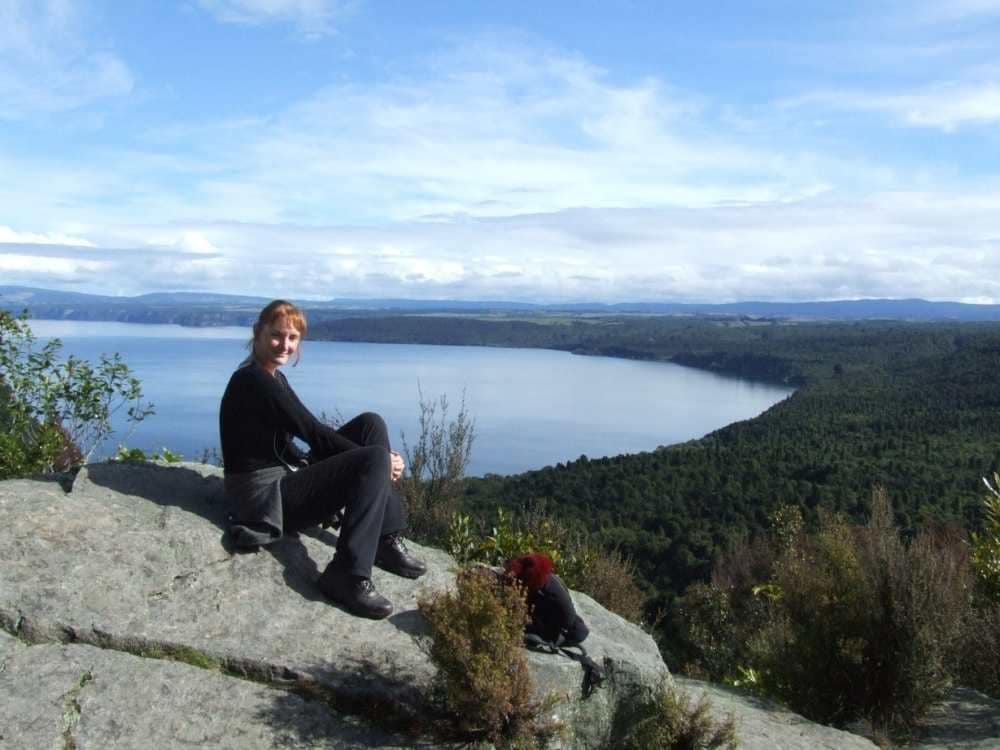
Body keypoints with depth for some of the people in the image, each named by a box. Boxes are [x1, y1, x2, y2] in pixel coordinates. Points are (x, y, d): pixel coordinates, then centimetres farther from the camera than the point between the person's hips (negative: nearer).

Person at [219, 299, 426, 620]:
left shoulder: (274, 378, 14)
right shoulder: (252, 380, -16)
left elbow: (308, 434, 10)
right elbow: (313, 432, -16)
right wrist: (380, 461, -8)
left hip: (288, 478, 9)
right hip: (266, 498, -9)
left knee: (371, 423, 2)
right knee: (375, 458, -22)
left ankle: (386, 541, 1)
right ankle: (347, 576, -21)